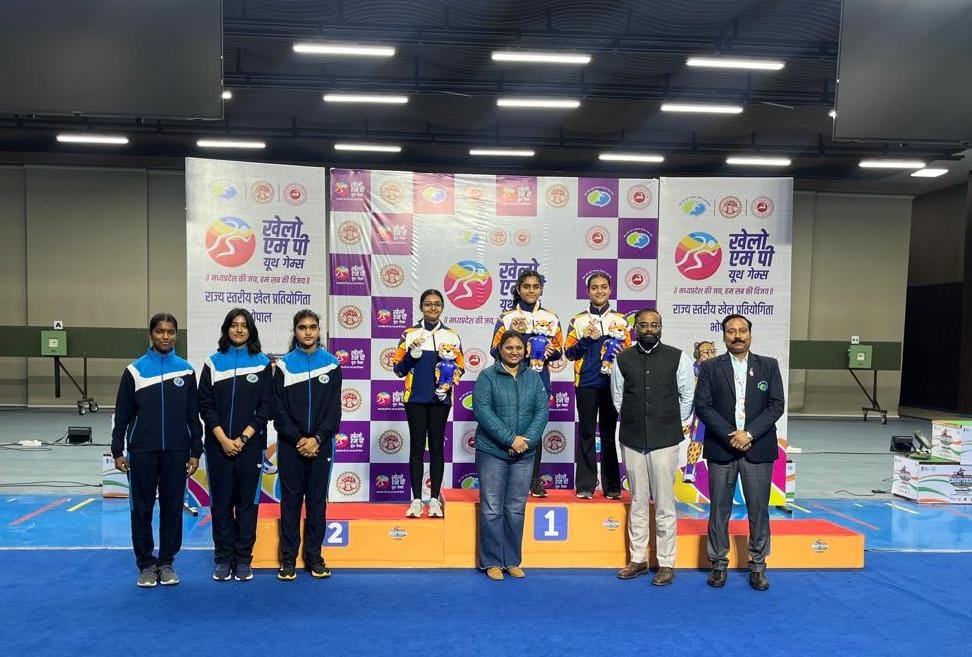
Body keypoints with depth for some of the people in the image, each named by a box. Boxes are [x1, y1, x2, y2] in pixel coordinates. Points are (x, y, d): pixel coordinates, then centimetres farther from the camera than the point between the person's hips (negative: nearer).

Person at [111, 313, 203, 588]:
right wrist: (118, 451, -1)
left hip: (176, 452, 1)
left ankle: (166, 562, 20)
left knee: (173, 508, 7)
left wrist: (195, 452, 3)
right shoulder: (135, 370, 0)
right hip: (142, 451, -1)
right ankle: (146, 564, 19)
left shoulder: (185, 370, 4)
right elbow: (122, 414, 3)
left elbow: (192, 415, 6)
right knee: (142, 509, 6)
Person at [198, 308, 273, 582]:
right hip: (218, 444, 1)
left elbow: (266, 406, -1)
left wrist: (243, 438, -10)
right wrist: (223, 439, -9)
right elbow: (205, 405, 1)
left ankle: (243, 559, 14)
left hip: (250, 444, -1)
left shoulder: (262, 363, 2)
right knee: (221, 501, 6)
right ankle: (223, 559, 17)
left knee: (247, 501, 5)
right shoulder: (213, 362, 4)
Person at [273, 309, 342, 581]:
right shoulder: (285, 364, 1)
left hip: (321, 443, 1)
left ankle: (314, 556, 16)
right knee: (290, 500, 4)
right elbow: (279, 409, -1)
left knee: (317, 500, 6)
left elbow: (334, 407, 0)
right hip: (290, 444, 0)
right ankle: (288, 558, 13)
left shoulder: (331, 363, 3)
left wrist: (317, 439, -10)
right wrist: (298, 439, -10)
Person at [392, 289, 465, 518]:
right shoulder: (410, 334, 4)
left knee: (437, 446, 4)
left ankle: (435, 500, 9)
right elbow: (398, 369, 2)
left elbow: (459, 368, 9)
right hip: (416, 398, 0)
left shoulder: (452, 336, 6)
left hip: (440, 399, 1)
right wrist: (413, 352, -13)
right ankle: (416, 500, 6)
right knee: (417, 447, 2)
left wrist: (450, 381, -10)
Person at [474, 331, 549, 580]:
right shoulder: (487, 376, -3)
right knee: (492, 509, 3)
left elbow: (542, 411, 1)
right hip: (492, 451, -3)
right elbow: (482, 410, -13)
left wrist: (527, 439, -14)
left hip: (524, 454, 3)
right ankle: (492, 562, 13)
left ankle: (513, 561, 21)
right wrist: (510, 439, -18)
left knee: (516, 508, 10)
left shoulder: (534, 378, 7)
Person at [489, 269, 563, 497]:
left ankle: (534, 481, 11)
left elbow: (559, 350, 13)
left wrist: (551, 351, -10)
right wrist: (513, 333, -14)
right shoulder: (507, 318, 4)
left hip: (539, 380, 2)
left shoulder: (551, 318, 10)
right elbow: (495, 351, 1)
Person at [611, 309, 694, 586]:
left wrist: (677, 425, 10)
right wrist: (632, 422, 11)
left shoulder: (677, 357, -1)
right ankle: (638, 559, 20)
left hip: (665, 439, -2)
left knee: (664, 503, 1)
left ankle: (666, 564, 11)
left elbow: (688, 395, 5)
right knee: (637, 502, 11)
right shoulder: (623, 359, 4)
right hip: (632, 440, 2)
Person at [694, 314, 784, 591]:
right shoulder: (710, 368, 2)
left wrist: (749, 434, -13)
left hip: (758, 449, 1)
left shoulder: (769, 366, 5)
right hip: (721, 449, 0)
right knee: (719, 509, 6)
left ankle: (758, 566, 18)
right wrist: (730, 435, -14)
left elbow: (776, 405, -2)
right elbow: (703, 407, -4)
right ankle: (719, 564, 17)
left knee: (759, 509, 5)